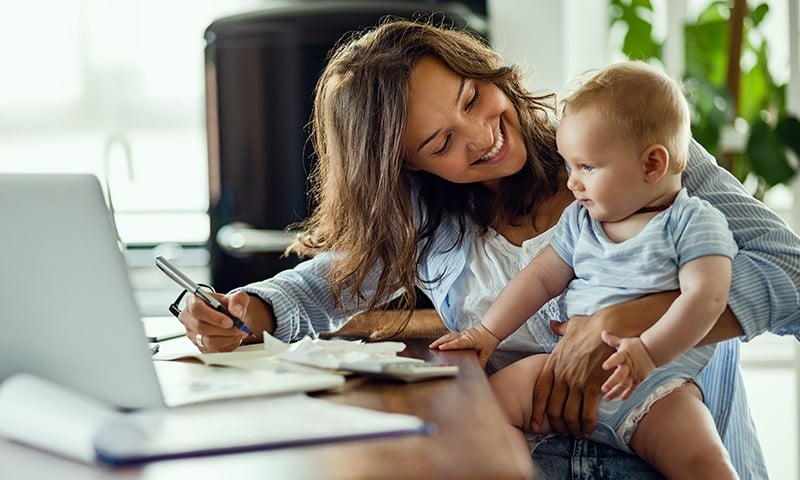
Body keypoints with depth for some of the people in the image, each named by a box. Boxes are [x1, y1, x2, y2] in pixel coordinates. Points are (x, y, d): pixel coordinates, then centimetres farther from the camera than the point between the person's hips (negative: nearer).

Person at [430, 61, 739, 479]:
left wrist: (647, 351, -26)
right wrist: (488, 332, 9)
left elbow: (706, 296, -13)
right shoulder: (579, 221, 18)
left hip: (654, 386, -5)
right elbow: (540, 278, 20)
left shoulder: (695, 223, -1)